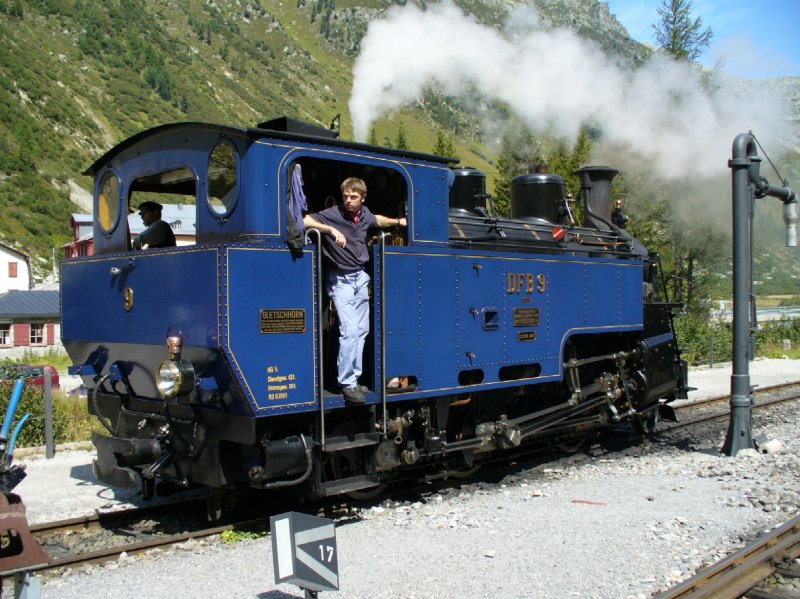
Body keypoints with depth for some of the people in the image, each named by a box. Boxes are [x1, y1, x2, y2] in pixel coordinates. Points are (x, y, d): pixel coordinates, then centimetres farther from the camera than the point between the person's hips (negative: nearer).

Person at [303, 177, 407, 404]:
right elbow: (304, 221, -26)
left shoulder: (365, 215, 4)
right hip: (341, 280, -7)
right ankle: (346, 384, -8)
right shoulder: (333, 214, -15)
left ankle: (353, 379, 18)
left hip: (360, 277, 7)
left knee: (361, 330, 9)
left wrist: (398, 221, 23)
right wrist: (332, 230, -33)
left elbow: (377, 220, 28)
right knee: (350, 331, -15)